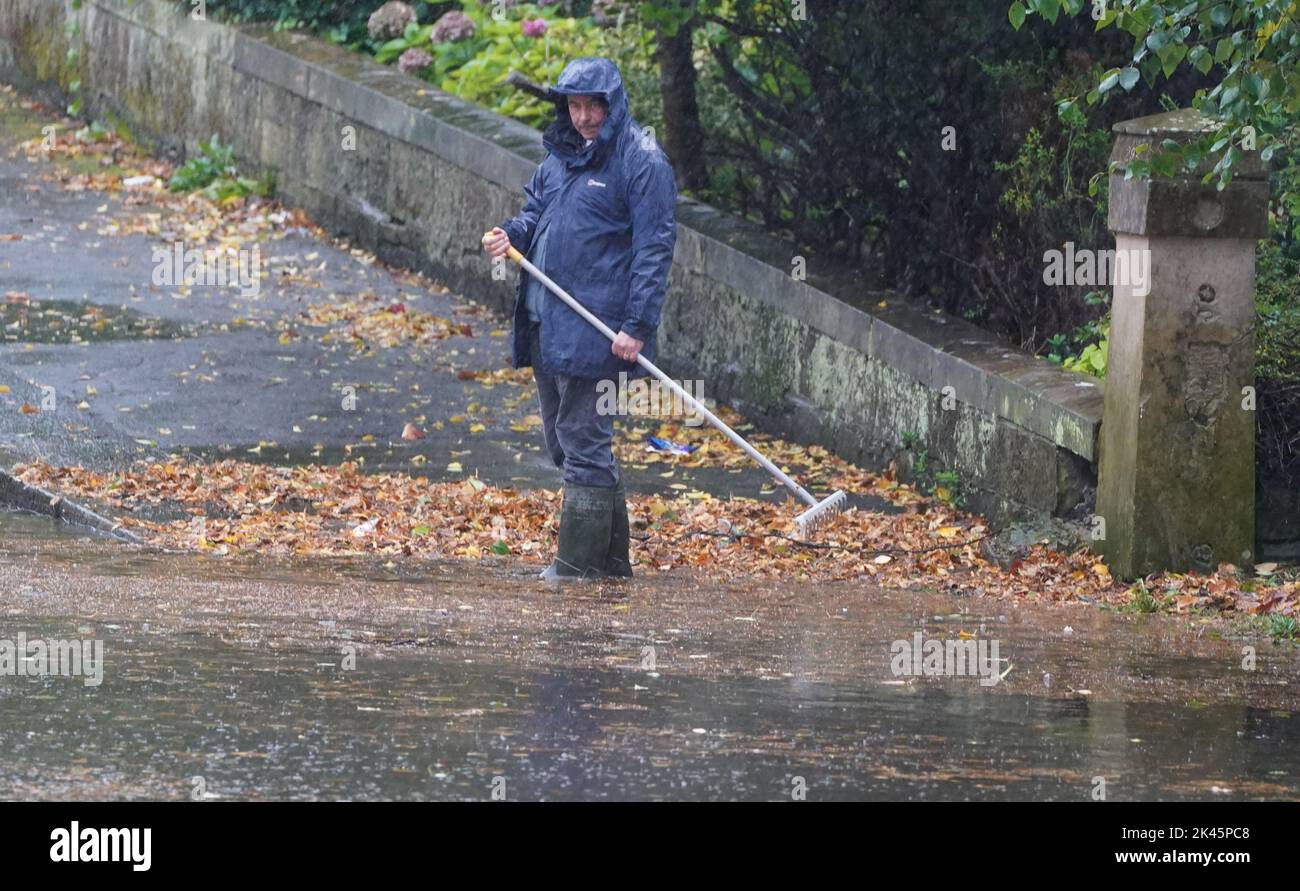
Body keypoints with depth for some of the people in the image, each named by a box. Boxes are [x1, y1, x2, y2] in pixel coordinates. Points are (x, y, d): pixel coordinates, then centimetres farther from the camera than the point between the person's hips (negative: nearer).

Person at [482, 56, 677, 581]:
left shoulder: (641, 161, -11)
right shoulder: (559, 153, 14)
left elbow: (655, 247, -14)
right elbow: (537, 209, 25)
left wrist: (637, 325, -19)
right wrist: (512, 234, 1)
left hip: (594, 330, -9)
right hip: (544, 322, 9)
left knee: (584, 443, -7)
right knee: (563, 440, 14)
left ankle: (580, 564, -1)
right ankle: (611, 557, 22)